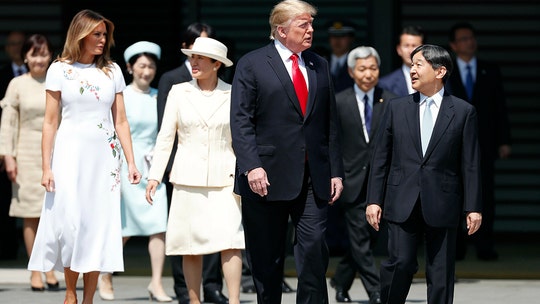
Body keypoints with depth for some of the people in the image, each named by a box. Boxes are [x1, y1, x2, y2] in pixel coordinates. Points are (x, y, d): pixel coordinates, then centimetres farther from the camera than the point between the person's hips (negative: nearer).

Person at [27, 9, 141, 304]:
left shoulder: (112, 71, 9)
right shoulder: (60, 70, 2)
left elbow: (121, 121, 9)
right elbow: (50, 122, 0)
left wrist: (131, 162, 2)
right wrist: (46, 167, -5)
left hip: (104, 156, 2)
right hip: (70, 155, -2)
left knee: (99, 226, -1)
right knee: (70, 223, -7)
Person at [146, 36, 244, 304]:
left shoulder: (232, 95, 4)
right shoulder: (179, 92, 6)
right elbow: (165, 137, 7)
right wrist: (154, 176, 1)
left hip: (224, 179, -1)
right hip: (188, 179, 1)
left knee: (230, 240, -13)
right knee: (191, 244, 3)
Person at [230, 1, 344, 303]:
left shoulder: (320, 66, 14)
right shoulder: (252, 64, 0)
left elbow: (330, 122, 15)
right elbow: (241, 121, -6)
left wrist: (336, 171, 10)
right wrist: (251, 166, -18)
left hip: (313, 177, 3)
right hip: (269, 176, -3)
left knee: (314, 246, -10)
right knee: (268, 258, 4)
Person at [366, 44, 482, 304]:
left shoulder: (463, 112, 4)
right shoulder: (396, 108, 9)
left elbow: (471, 164, 2)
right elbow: (380, 158, 9)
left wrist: (473, 207, -2)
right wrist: (374, 200, 3)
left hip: (442, 206, -1)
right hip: (402, 203, 1)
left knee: (441, 272, 2)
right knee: (400, 263, -9)